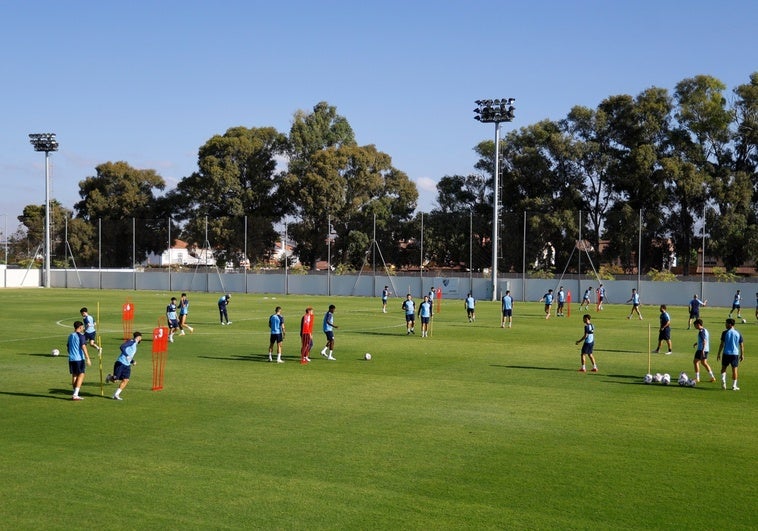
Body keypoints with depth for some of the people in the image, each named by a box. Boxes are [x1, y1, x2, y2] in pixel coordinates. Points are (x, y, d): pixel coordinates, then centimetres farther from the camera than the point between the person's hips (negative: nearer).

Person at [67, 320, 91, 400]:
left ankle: (75, 394, 18)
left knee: (74, 376, 14)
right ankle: (75, 395, -12)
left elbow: (68, 347, 20)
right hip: (79, 359, -7)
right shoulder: (81, 335, -9)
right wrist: (88, 358, -18)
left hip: (71, 359, 7)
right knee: (81, 375, -4)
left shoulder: (70, 336, 13)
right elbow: (83, 347, -16)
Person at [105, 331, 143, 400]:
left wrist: (133, 361, 10)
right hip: (121, 363, -9)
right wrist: (127, 355, -33)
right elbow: (122, 347, -24)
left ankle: (116, 395, 5)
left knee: (126, 380, -2)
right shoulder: (132, 341, -8)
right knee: (115, 380, -7)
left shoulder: (135, 345, 20)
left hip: (127, 365, 9)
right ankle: (110, 377, 27)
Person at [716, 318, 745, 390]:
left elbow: (722, 344, -7)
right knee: (735, 369, 7)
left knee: (723, 368, 13)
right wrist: (742, 355, 12)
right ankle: (734, 386, 9)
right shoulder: (738, 333, 2)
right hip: (735, 354, 2)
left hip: (726, 353, -2)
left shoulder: (725, 333, -6)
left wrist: (719, 354, -1)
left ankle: (723, 381, -6)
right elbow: (741, 345, 4)